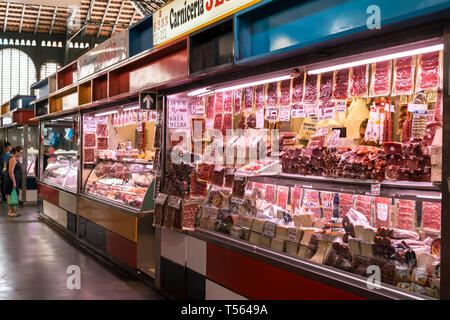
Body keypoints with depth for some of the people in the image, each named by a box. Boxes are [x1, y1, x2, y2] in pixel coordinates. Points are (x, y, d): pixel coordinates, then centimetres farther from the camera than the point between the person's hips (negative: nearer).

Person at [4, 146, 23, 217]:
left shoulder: (16, 159, 16)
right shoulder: (13, 159, -15)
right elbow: (10, 171, -21)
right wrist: (14, 182, -23)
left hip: (15, 180, 10)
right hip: (13, 180, -10)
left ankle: (11, 211, 16)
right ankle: (11, 212, -6)